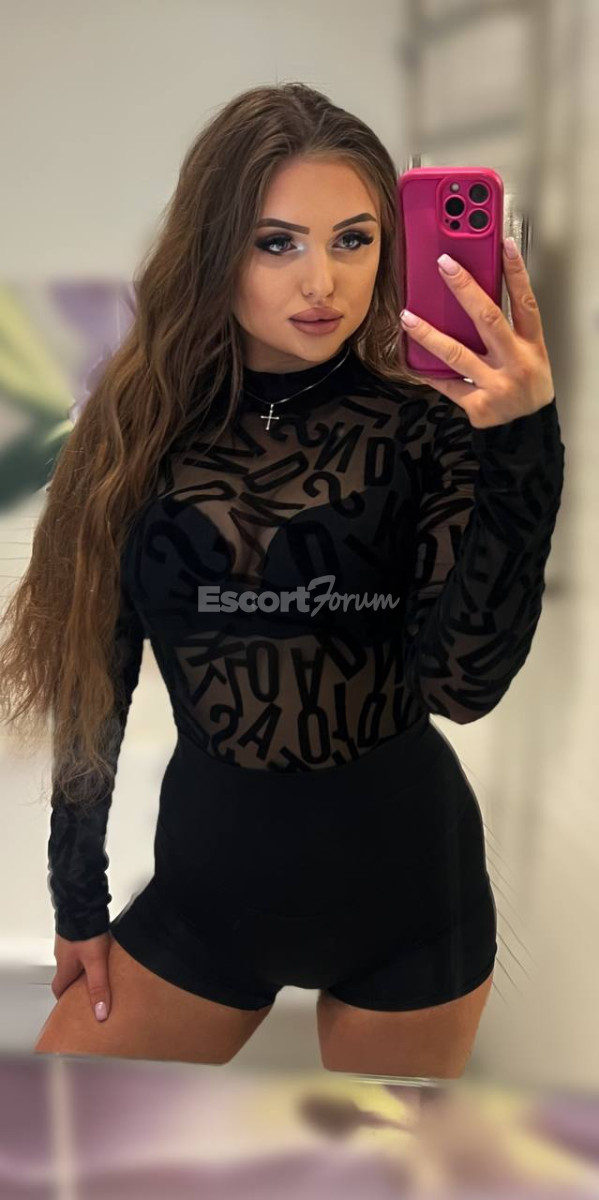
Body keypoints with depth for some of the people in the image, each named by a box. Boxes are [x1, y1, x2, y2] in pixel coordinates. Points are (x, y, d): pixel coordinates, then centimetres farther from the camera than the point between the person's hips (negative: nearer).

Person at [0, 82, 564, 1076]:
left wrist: (523, 442, -30)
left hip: (402, 869, -1)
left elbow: (466, 684, -20)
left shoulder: (426, 424, -10)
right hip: (211, 867, 2)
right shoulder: (142, 429, -5)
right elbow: (94, 674, 1)